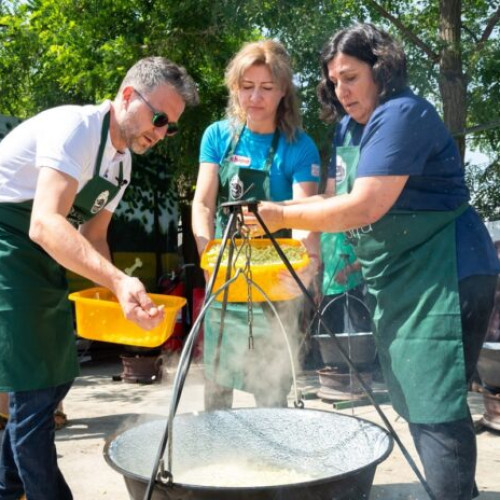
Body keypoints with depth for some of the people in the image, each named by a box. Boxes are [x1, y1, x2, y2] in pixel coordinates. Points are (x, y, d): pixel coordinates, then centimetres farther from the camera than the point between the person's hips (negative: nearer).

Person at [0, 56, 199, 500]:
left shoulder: (122, 160, 8)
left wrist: (121, 295, -1)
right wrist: (119, 281, -44)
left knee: (58, 376, 15)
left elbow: (92, 236, 15)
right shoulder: (75, 127, -20)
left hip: (43, 264, 10)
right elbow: (45, 224, -34)